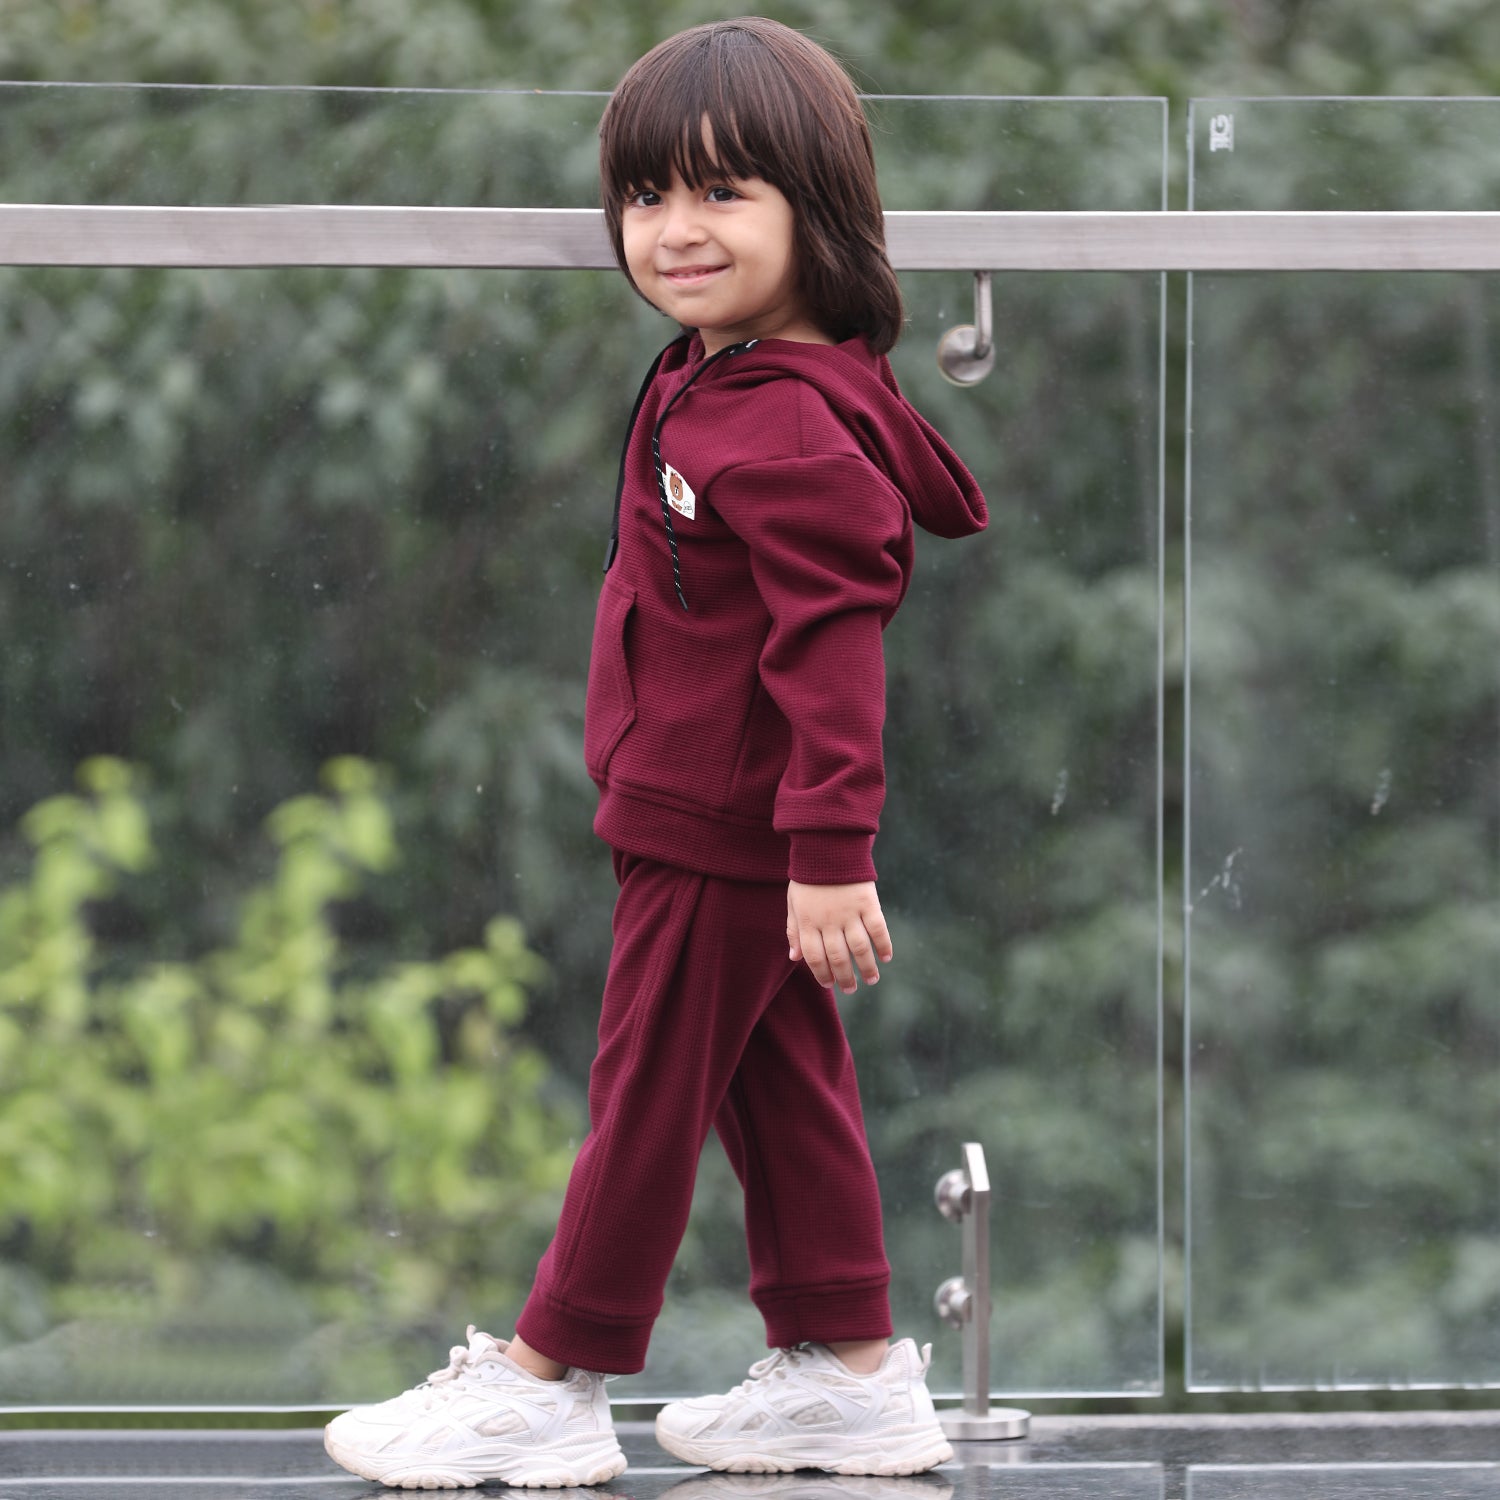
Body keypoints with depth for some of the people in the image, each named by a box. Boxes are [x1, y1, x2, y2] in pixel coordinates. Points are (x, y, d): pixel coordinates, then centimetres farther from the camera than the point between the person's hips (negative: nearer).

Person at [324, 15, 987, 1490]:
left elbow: (831, 647, -28)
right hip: (727, 825, 10)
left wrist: (830, 851, -30)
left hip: (718, 831, -10)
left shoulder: (788, 432, -25)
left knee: (648, 1087, 1)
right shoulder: (713, 379, 8)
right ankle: (850, 1370, 23)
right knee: (778, 1082, 15)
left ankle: (548, 1382, 12)